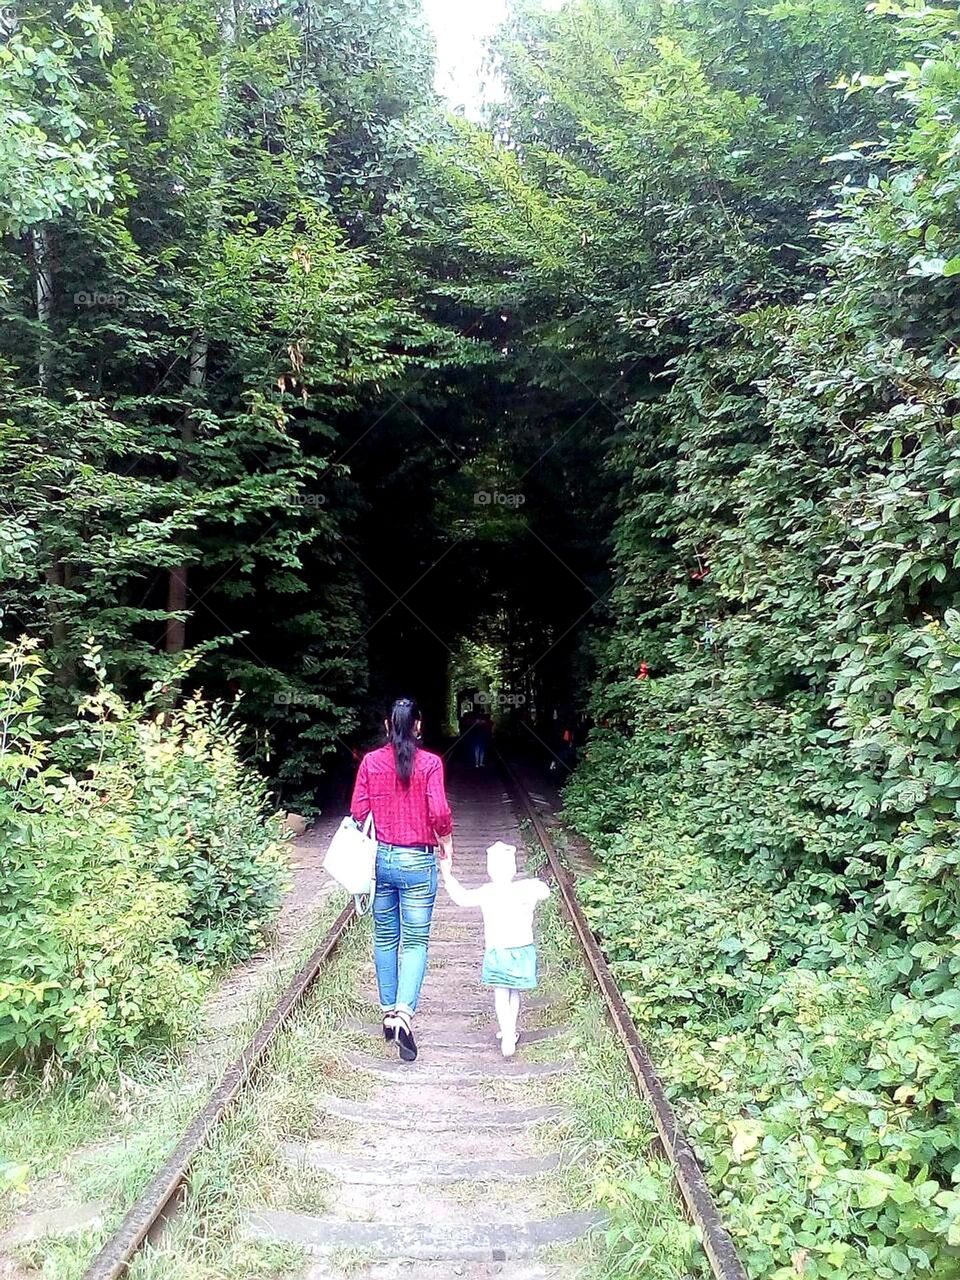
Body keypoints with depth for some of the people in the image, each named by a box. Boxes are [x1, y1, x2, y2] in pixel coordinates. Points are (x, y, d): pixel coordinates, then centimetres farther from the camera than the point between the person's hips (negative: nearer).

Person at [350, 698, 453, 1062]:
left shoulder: (370, 761, -2)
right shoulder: (430, 763, -10)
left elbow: (358, 811, -3)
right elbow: (438, 812, -15)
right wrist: (446, 844, 1)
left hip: (380, 858, 3)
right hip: (418, 862, -3)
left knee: (385, 937, 16)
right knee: (415, 941, 4)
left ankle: (388, 1014, 25)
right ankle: (404, 1014, -11)